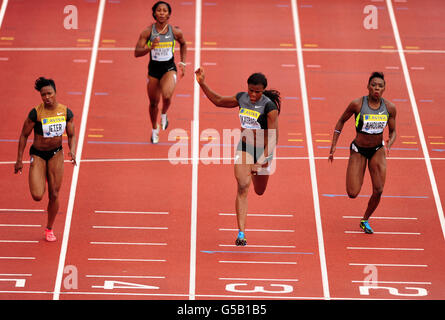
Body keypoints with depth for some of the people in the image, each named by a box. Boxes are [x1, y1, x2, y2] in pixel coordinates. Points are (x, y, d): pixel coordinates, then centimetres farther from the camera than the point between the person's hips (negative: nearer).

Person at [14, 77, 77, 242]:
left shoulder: (66, 112, -9)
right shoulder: (36, 113, -18)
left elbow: (71, 136, 3)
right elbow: (24, 135, -7)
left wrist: (72, 151, -17)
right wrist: (19, 160, -5)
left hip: (56, 154, 3)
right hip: (37, 154, -2)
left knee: (54, 195, 4)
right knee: (37, 196, -13)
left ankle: (49, 229, 26)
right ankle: (41, 178, 25)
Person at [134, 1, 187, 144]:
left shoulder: (175, 32, -8)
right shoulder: (147, 32, -11)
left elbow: (183, 44, 14)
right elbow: (137, 53, -13)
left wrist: (182, 63, 10)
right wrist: (150, 47, -30)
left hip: (169, 68, -1)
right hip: (153, 69, 1)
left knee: (167, 96, -28)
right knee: (153, 103, 12)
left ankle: (164, 114, 7)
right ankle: (154, 129, 40)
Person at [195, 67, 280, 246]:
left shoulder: (269, 106, -20)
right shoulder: (241, 98, -6)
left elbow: (273, 137, -23)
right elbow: (219, 101, 12)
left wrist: (263, 159, -34)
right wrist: (202, 84, 5)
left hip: (262, 151, -2)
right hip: (244, 148, 2)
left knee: (259, 191, 19)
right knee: (242, 187, -16)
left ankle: (257, 172, 59)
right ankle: (241, 233, -17)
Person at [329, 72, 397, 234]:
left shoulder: (390, 107, -9)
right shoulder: (357, 104, -17)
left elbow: (393, 131, 3)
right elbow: (341, 121, -2)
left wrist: (388, 145, -18)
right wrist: (333, 146, -4)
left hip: (378, 150, 2)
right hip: (358, 150, -2)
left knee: (378, 190, -11)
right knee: (352, 194, -8)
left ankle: (365, 220, 17)